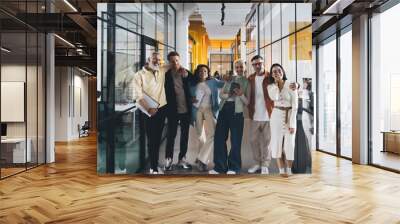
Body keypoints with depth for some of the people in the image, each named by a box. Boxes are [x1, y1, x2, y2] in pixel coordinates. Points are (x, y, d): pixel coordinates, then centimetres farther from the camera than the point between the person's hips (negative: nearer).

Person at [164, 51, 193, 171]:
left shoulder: (186, 73, 3)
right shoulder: (167, 75, -5)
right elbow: (167, 93, -4)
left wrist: (186, 76, -11)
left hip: (186, 109, 3)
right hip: (173, 110, -3)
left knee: (185, 135, 10)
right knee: (171, 135, 5)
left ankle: (182, 159, 21)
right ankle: (168, 159, 16)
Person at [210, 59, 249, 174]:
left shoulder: (247, 82, 6)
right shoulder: (230, 79, 18)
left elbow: (247, 102, 1)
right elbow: (221, 94, 13)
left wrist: (241, 94, -18)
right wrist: (228, 95, -8)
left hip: (236, 110, -4)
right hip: (224, 108, 4)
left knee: (235, 140, 1)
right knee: (219, 137, 2)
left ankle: (233, 167, 14)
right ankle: (219, 166, 12)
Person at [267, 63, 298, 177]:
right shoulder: (270, 87, 1)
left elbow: (294, 105, -11)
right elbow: (274, 98, -22)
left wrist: (292, 123, -15)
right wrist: (275, 83, -13)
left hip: (290, 115, -2)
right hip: (276, 115, 2)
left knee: (289, 144, -2)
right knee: (277, 143, -1)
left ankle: (289, 170, 14)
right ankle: (281, 170, 9)